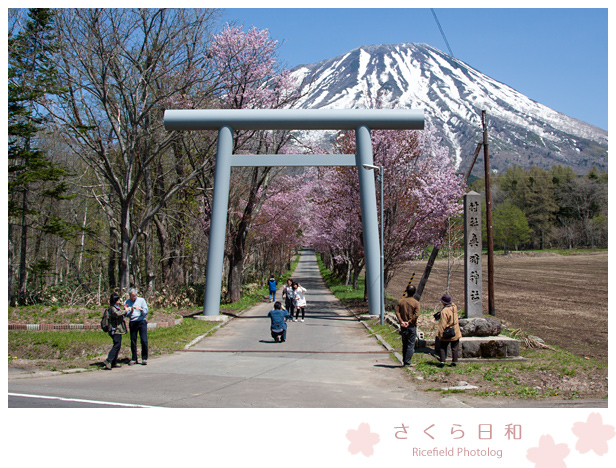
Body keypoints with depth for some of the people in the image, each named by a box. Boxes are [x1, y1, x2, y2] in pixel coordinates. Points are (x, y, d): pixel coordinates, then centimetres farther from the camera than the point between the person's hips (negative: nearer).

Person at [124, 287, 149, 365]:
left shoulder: (141, 300, 6)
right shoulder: (127, 302, 8)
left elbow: (146, 312, 2)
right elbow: (127, 314, 1)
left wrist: (141, 309, -18)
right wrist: (131, 311, -20)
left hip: (142, 321, -1)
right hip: (132, 322, 2)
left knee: (144, 340, -8)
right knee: (133, 341, 2)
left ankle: (144, 358, 0)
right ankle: (134, 359, 11)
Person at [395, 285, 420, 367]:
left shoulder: (401, 301, 3)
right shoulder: (416, 303, -7)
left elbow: (397, 312, -7)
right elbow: (416, 315, -17)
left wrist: (401, 321, -11)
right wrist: (409, 322, -14)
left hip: (403, 326, 4)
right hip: (412, 326, -4)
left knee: (404, 345, 14)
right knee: (411, 345, 2)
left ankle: (404, 361, 18)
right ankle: (407, 362, -1)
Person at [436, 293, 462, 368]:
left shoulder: (444, 311, -19)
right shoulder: (454, 307, -1)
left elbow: (443, 324, -20)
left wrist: (440, 333, -15)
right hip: (456, 333, 5)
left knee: (442, 347, 5)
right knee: (455, 348, 12)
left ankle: (442, 361, -4)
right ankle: (454, 362, 12)